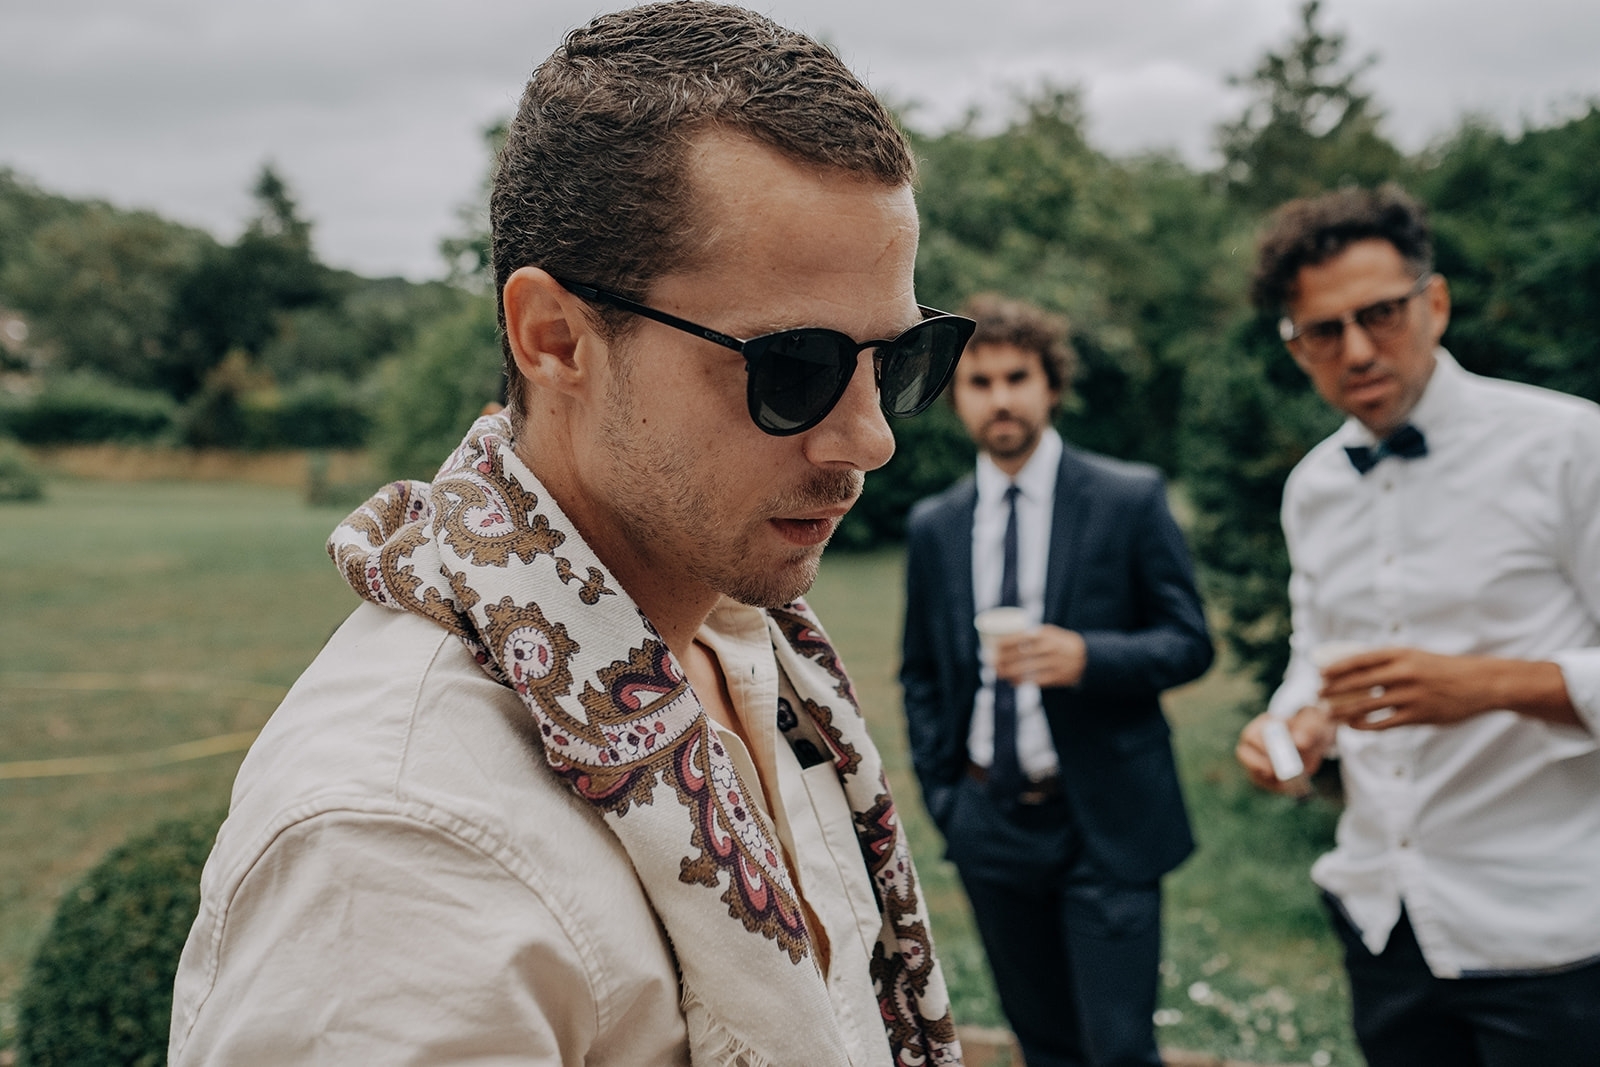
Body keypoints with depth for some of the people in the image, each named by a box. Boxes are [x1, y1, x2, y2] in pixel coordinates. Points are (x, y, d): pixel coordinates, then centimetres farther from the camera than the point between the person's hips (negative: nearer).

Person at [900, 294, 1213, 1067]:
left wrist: (1086, 656, -22)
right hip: (989, 823, 3)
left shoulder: (1130, 499, -4)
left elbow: (1190, 643, -5)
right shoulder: (932, 526, 6)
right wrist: (940, 793, 7)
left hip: (1105, 821, -3)